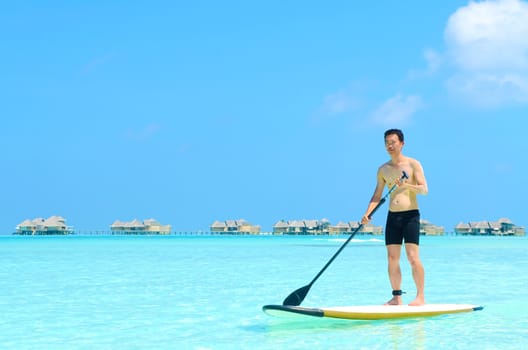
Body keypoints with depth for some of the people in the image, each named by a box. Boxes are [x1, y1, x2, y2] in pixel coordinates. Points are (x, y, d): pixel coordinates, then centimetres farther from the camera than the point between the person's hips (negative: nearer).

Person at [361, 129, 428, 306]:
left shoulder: (413, 164, -1)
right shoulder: (383, 169, 11)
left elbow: (424, 189, -8)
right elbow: (377, 196, 12)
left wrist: (407, 185, -26)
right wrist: (367, 213, -3)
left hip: (411, 215, -5)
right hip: (392, 216, 5)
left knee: (413, 257, -12)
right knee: (392, 259, 3)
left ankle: (420, 296, -7)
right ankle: (397, 297, 9)